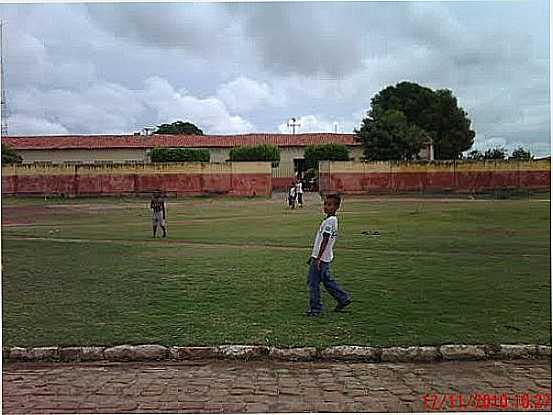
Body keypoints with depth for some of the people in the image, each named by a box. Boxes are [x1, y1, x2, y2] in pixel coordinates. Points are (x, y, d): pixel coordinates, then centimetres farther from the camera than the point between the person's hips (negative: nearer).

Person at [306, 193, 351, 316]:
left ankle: (315, 308, 7)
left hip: (321, 258, -10)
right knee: (327, 280, 19)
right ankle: (343, 298, 26)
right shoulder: (332, 220, 14)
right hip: (325, 258, 10)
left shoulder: (329, 221, -17)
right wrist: (313, 256, 24)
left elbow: (325, 241, -22)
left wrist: (318, 258, -24)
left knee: (313, 282, -2)